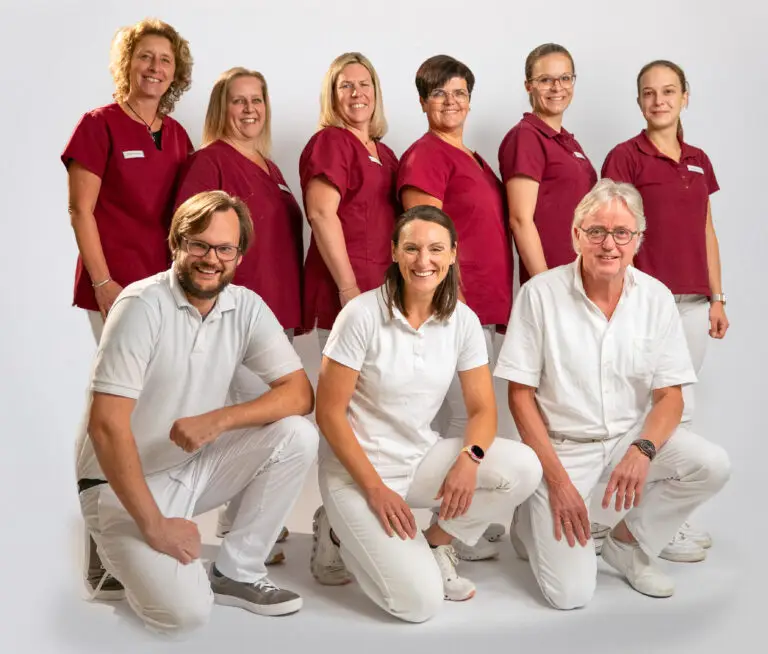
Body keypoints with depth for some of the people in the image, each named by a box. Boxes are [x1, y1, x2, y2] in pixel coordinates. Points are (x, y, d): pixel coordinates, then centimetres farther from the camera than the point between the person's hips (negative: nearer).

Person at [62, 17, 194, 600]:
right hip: (118, 287, -6)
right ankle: (107, 566, 3)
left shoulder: (177, 134, 15)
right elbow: (81, 210, -5)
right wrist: (103, 283, -11)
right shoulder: (100, 125, -2)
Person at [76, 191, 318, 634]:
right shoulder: (144, 305, -20)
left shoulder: (246, 306, -5)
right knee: (186, 611, -22)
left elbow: (299, 394, -9)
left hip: (197, 465, 5)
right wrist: (154, 526, -23)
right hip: (125, 483, -5)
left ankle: (237, 574, -3)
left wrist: (218, 420, -25)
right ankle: (122, 554, 11)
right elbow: (107, 426, -23)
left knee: (298, 437, -17)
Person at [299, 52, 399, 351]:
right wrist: (348, 288, -20)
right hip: (344, 286, -7)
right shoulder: (329, 141, -4)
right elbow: (321, 214, -15)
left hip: (385, 286, 8)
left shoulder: (384, 153, 19)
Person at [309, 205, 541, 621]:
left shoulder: (463, 321, -3)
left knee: (523, 469, -21)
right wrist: (374, 487, -17)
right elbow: (329, 411, -13)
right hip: (358, 466, -4)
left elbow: (482, 408, -1)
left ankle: (434, 543, 3)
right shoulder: (363, 315, -16)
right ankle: (341, 534, 11)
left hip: (423, 457, 5)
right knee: (419, 602, -18)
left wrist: (469, 457, -23)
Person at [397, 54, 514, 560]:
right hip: (454, 303, -9)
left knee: (471, 414, 15)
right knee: (459, 415, -3)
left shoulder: (473, 158, 19)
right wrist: (452, 295, -20)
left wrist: (499, 300, 18)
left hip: (483, 301, 9)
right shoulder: (426, 156, -8)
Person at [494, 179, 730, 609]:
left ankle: (628, 543, 3)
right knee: (570, 594, -13)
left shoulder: (657, 298, -4)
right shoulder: (540, 294, -12)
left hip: (631, 434, 4)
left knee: (713, 466, -23)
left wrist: (643, 449, -24)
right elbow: (521, 396, -9)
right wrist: (557, 478, -16)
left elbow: (670, 395, -3)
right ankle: (534, 520, 21)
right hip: (561, 444, -3)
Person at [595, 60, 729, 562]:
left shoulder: (699, 160, 14)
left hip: (693, 301, 6)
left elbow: (707, 233, 16)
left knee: (675, 407, 10)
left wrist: (717, 297, 12)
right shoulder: (625, 157, -3)